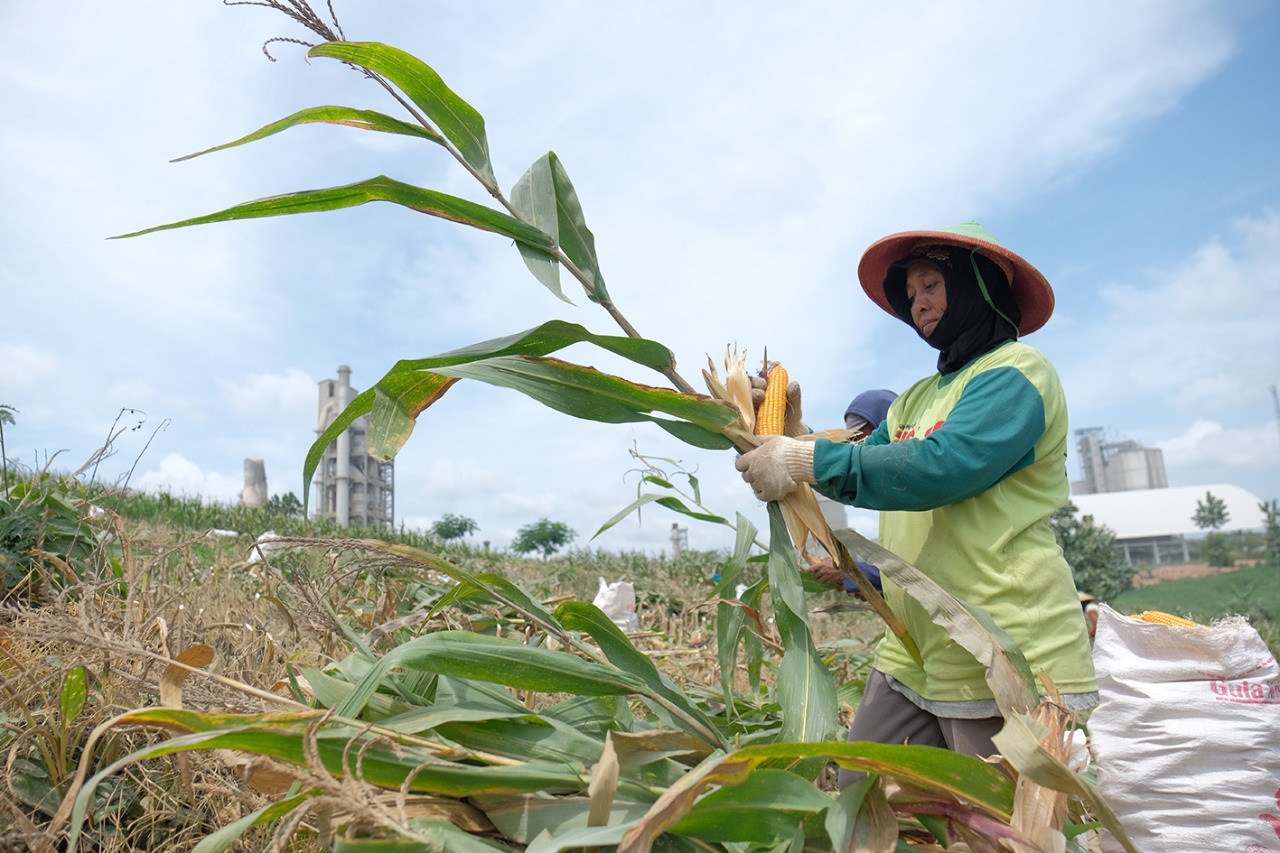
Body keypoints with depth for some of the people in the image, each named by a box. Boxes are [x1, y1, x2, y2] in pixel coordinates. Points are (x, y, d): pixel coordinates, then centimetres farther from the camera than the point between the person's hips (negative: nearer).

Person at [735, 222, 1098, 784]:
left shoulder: (1018, 372, -7)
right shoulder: (915, 398, 18)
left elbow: (943, 465, -23)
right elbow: (861, 472, 17)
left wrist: (808, 462, -23)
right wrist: (790, 433, 1)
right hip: (913, 656, 8)